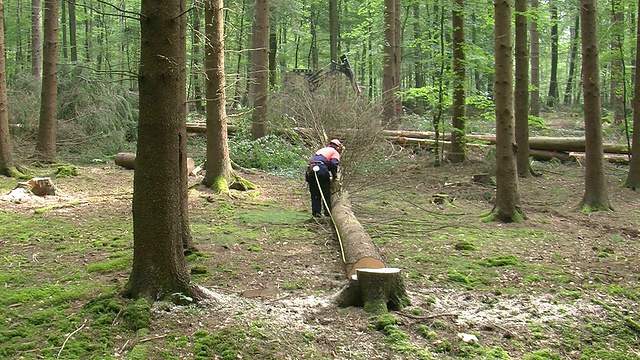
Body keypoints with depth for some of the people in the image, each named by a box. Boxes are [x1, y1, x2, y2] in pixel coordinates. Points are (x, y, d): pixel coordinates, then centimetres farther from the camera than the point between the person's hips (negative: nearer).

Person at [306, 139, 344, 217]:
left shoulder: (321, 150, 34)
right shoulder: (335, 152, 14)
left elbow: (311, 160, 27)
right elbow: (333, 164, -6)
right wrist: (334, 176, 6)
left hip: (310, 170, 5)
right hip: (321, 170, -5)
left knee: (314, 194, 14)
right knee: (326, 193, 8)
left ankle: (316, 212, 12)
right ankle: (328, 212, 9)